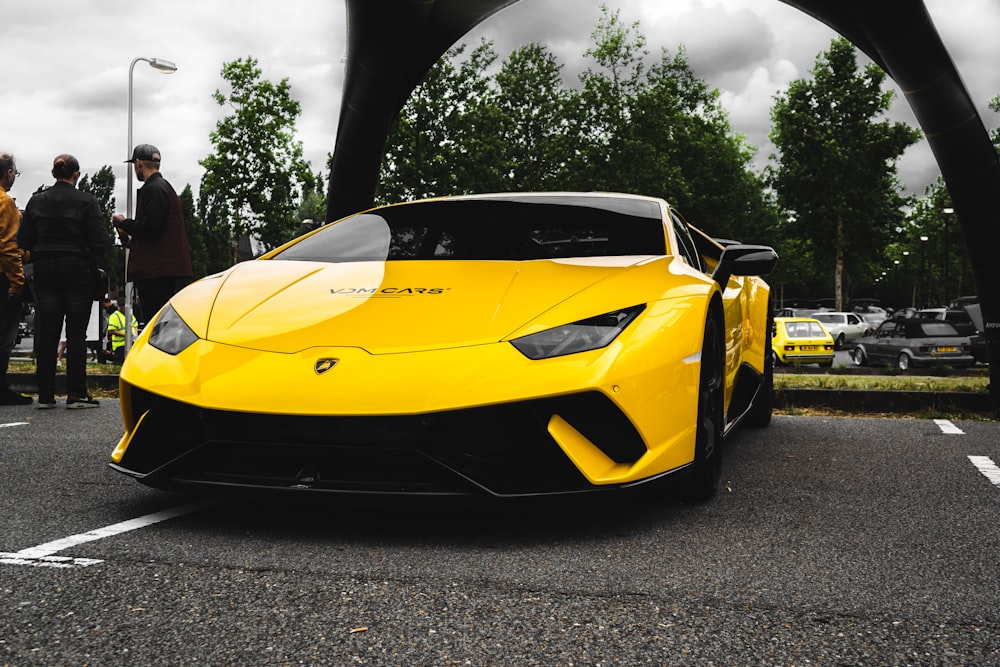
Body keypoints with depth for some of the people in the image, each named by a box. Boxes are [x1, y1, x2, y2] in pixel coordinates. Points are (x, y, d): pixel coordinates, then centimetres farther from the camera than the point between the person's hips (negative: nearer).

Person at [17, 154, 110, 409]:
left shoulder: (36, 201, 4)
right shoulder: (87, 201, -7)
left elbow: (24, 241, 4)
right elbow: (99, 240, -10)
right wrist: (96, 263, 8)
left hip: (45, 270, 3)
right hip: (78, 270, -3)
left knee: (47, 333, 6)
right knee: (76, 334, 0)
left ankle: (45, 394, 6)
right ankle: (76, 393, -1)